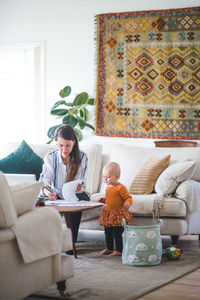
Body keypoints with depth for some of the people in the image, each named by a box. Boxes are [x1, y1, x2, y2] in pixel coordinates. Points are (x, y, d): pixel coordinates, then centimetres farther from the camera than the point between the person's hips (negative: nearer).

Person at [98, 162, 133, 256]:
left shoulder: (121, 188, -15)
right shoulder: (108, 187, 11)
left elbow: (128, 198, -14)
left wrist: (127, 203, -34)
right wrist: (102, 200, 10)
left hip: (118, 215, -8)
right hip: (108, 214, 8)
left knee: (117, 233, -5)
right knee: (107, 233, 16)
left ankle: (119, 250, 6)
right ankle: (109, 248, 30)